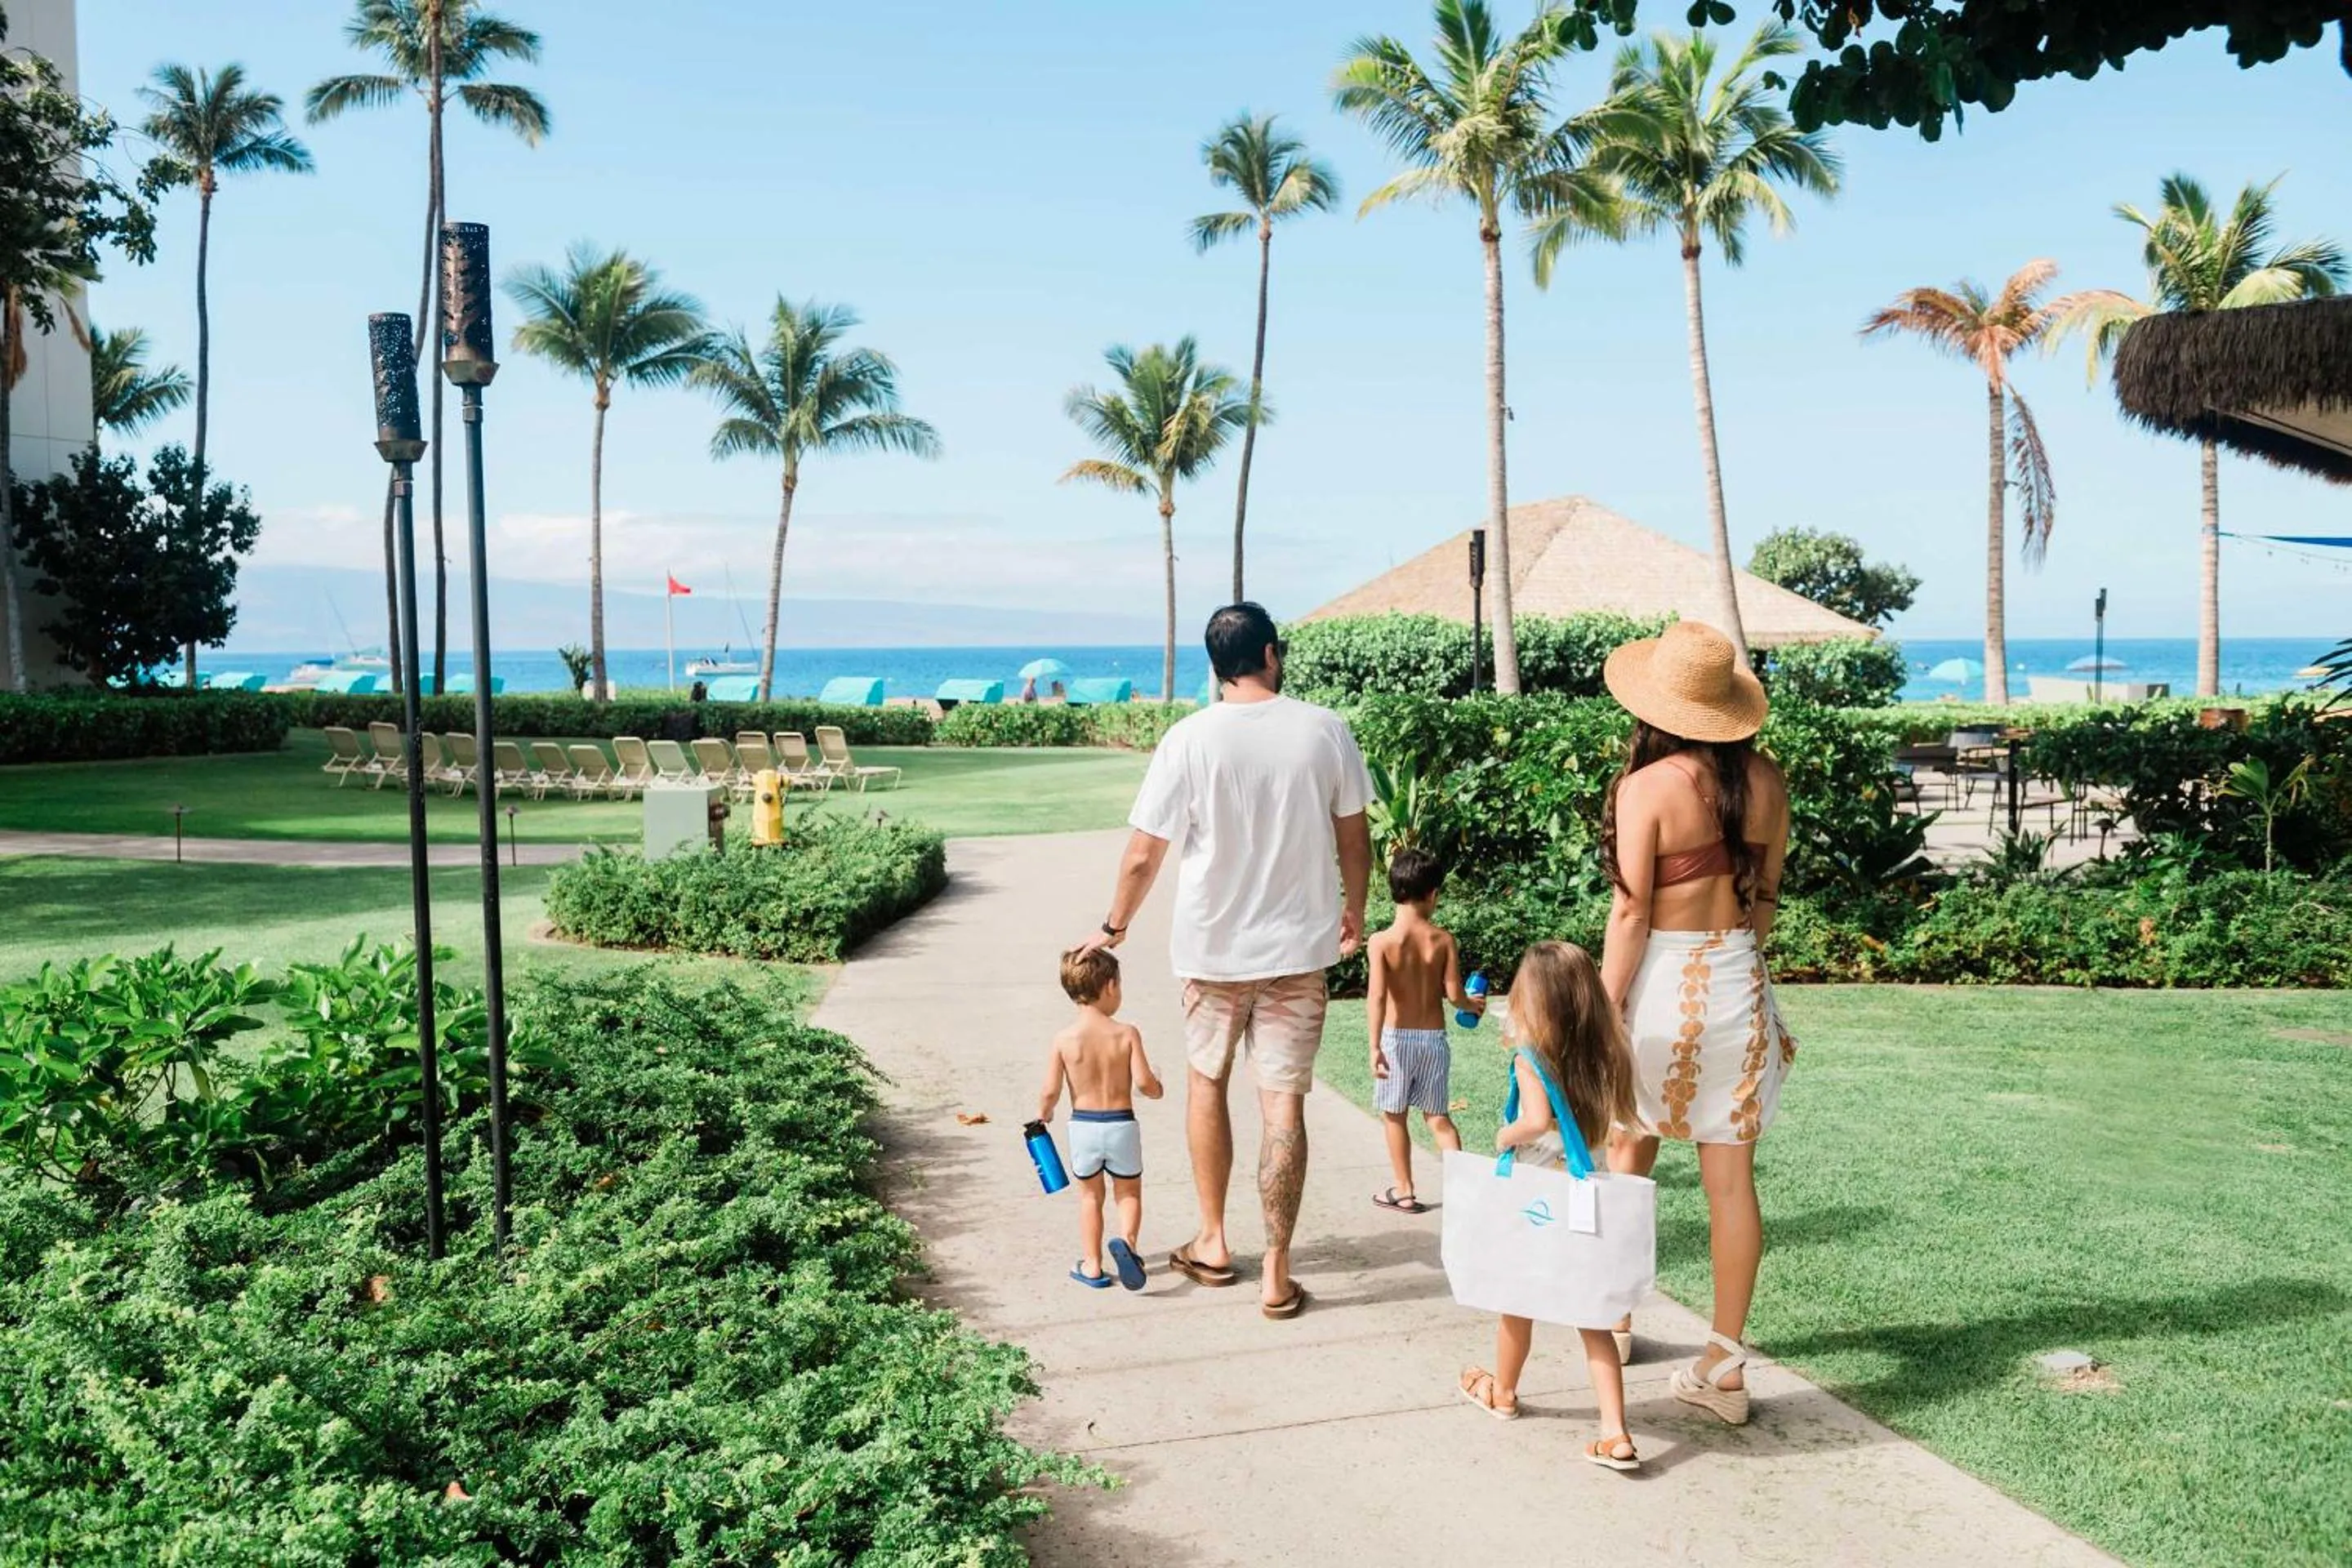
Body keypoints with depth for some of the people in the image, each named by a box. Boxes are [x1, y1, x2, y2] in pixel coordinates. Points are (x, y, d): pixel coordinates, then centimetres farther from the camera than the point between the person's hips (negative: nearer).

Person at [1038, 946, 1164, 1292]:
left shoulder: (1063, 1039, -8)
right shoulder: (1127, 1034, -10)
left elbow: (1050, 1090, -7)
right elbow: (1143, 1082, -14)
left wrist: (1043, 1114, 13)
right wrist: (1156, 1088, 9)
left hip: (1082, 1126, 1)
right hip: (1122, 1125, -1)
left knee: (1089, 1196, 18)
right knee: (1129, 1192, 17)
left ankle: (1092, 1266, 20)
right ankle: (1126, 1240, -9)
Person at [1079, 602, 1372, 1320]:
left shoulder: (1189, 740, -11)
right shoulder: (1324, 730, -6)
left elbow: (1143, 857, -8)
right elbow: (1354, 837, 3)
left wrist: (1114, 926, 9)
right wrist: (1353, 911, 20)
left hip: (1213, 945, 0)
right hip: (1299, 945, 1)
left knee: (1206, 1081, 20)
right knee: (1284, 1105, 4)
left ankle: (1212, 1243, 29)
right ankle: (1275, 1274, 8)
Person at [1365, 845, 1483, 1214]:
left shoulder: (1381, 942, -12)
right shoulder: (1443, 939, -5)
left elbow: (1377, 996, -20)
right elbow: (1454, 994, -5)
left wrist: (1375, 1046, -22)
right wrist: (1473, 1005, 16)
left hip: (1397, 1037, -2)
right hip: (1434, 1037, 2)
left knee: (1394, 1114, 13)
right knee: (1438, 1116, 13)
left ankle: (1404, 1192, 21)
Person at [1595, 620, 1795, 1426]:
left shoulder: (1648, 786, -15)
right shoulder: (1765, 780, 0)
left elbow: (1631, 912, -15)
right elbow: (1765, 896, 10)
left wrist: (1605, 1012, -9)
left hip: (1661, 983, -4)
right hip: (1738, 983, 4)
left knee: (1627, 1155, 17)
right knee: (1730, 1178, 6)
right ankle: (1725, 1364, 11)